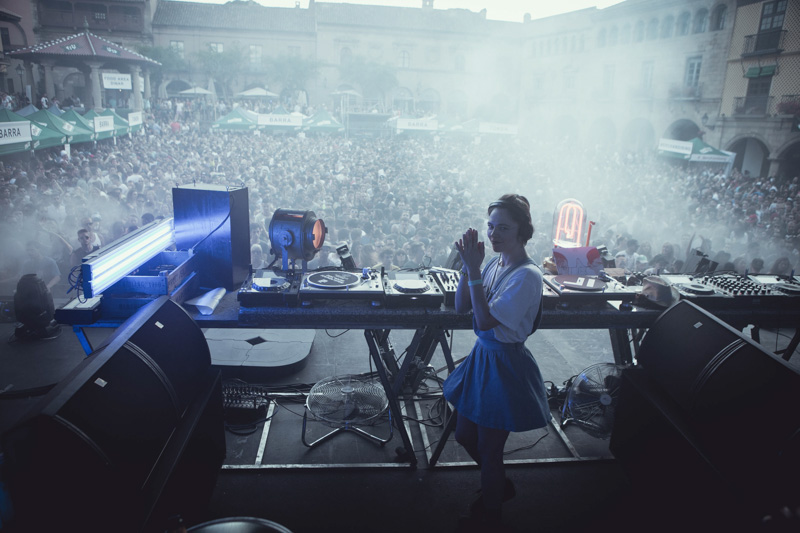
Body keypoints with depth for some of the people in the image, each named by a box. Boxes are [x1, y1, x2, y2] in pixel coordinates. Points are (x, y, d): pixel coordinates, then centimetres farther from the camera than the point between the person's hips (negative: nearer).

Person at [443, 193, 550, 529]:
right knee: (465, 435, 22)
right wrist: (468, 265, -12)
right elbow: (461, 306, -1)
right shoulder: (495, 263, 1)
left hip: (505, 365, -8)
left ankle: (490, 513, 38)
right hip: (482, 355, 8)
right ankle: (501, 486, 49)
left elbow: (486, 320, -29)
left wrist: (474, 269, -29)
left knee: (488, 449, 10)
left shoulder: (527, 275, -22)